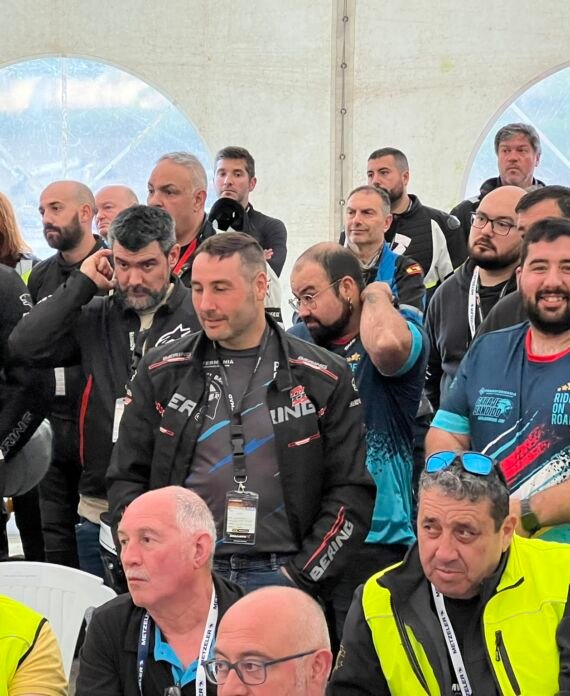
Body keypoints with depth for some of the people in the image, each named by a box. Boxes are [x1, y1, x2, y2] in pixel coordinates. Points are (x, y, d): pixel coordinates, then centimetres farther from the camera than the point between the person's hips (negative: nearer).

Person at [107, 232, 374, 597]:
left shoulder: (324, 378, 3)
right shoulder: (161, 373, 8)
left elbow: (351, 491, 1)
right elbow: (127, 480, 9)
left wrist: (301, 577, -7)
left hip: (279, 573, -1)